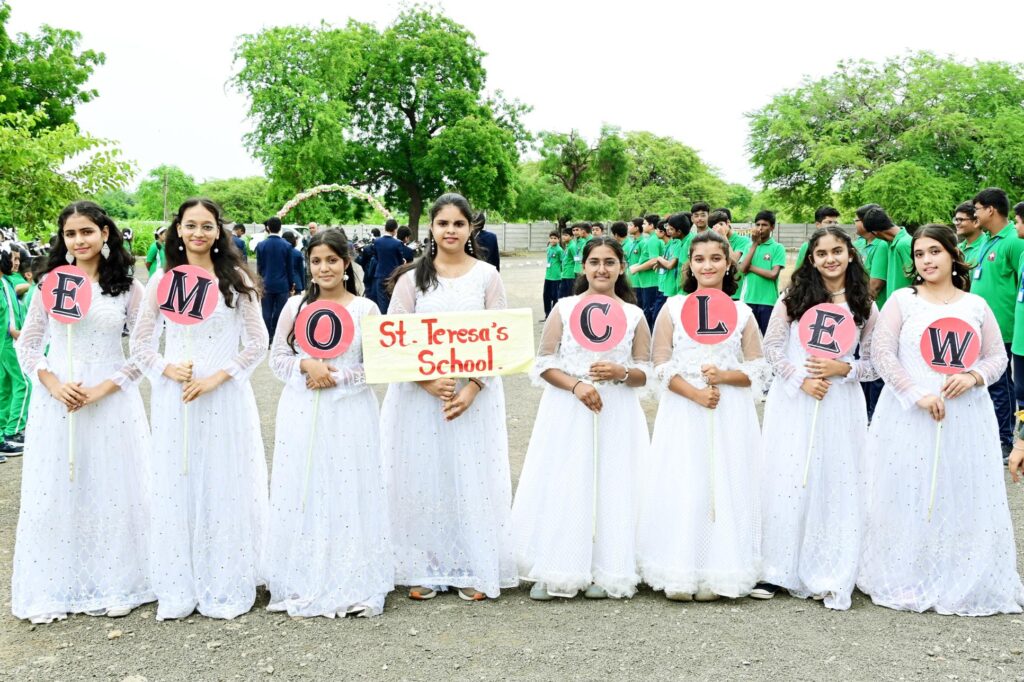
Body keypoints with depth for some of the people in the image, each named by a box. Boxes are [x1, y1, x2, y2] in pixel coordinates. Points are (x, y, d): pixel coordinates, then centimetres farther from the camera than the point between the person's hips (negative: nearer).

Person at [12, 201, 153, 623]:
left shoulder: (128, 288, 0)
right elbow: (27, 344, 6)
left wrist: (102, 389, -12)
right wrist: (53, 383, -11)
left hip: (111, 400, -1)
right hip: (56, 400, 1)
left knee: (111, 490, 5)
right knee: (55, 491, 6)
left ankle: (112, 585, 19)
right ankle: (55, 586, 19)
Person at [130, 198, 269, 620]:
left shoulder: (235, 279, 1)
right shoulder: (162, 281, 6)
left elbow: (257, 342, -1)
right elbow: (140, 343, 9)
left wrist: (217, 378, -11)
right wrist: (167, 369, -9)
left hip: (225, 398, -2)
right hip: (173, 399, 2)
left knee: (225, 487, 2)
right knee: (175, 488, 5)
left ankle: (226, 587, 15)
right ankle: (178, 589, 17)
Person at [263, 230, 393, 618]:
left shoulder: (366, 309, 2)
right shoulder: (296, 306, 6)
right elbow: (277, 358, 7)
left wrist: (335, 377, -11)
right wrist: (307, 365, -11)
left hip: (349, 414, -1)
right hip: (301, 413, 2)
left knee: (348, 495, -1)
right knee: (302, 495, 2)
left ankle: (352, 588, 9)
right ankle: (304, 586, 13)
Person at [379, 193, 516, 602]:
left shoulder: (487, 276, 3)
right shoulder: (412, 277, 3)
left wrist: (472, 388, -13)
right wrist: (428, 381, -15)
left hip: (475, 393, 0)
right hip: (420, 392, 0)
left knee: (473, 478, 2)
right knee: (422, 479, 3)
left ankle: (474, 571, 13)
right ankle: (423, 570, 15)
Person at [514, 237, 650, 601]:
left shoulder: (634, 315, 6)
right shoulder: (564, 308, 3)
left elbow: (646, 374, 5)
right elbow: (544, 364, 0)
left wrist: (621, 372, -15)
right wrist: (576, 385, -15)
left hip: (616, 413, 1)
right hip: (567, 411, -1)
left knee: (610, 487, 1)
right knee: (561, 488, -3)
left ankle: (605, 572, 13)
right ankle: (553, 572, 7)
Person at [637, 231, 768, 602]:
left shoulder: (742, 313, 6)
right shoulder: (673, 308, 4)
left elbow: (758, 370, 6)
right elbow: (662, 366, -1)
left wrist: (723, 376, -13)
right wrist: (695, 393, -15)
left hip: (730, 415, 1)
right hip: (682, 412, -1)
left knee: (725, 487, 1)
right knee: (681, 488, -2)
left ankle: (716, 575, 12)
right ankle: (678, 575, 8)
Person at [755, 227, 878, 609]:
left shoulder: (864, 308, 4)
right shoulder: (793, 297, 3)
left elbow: (874, 365, 6)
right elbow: (772, 347, 0)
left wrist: (843, 369, -12)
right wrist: (801, 379, -12)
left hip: (841, 405, 1)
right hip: (792, 401, 0)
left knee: (837, 486, 3)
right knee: (786, 482, 3)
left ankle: (831, 579, 15)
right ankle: (776, 570, 14)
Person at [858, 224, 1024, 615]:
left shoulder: (975, 305, 8)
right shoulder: (902, 300, 1)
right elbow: (882, 352, -6)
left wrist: (974, 376, -12)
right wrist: (917, 394, -16)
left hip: (966, 417, 2)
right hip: (910, 416, -2)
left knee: (965, 496, 5)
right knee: (909, 496, 1)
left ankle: (964, 582, 19)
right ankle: (907, 580, 13)